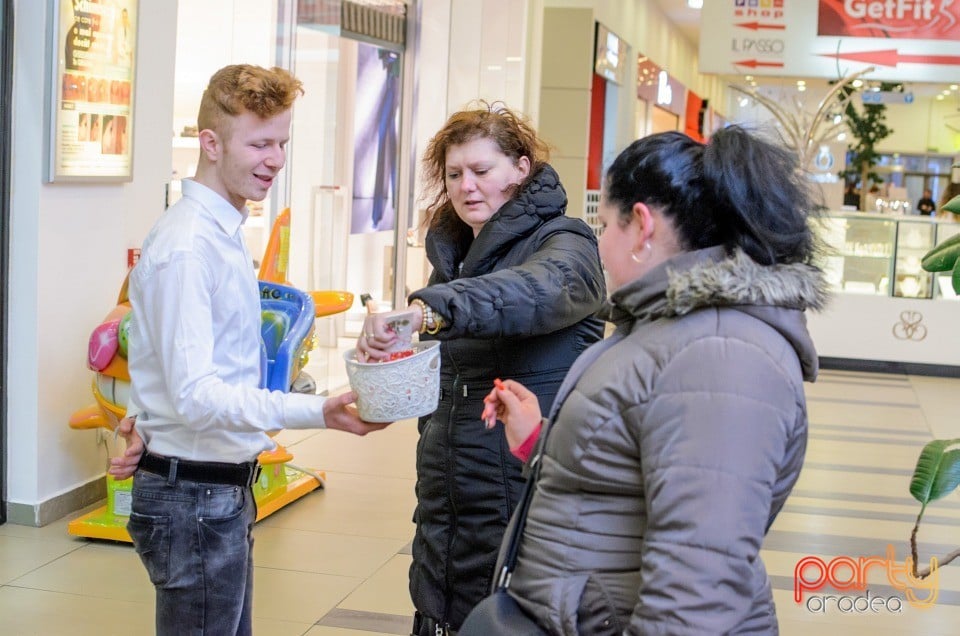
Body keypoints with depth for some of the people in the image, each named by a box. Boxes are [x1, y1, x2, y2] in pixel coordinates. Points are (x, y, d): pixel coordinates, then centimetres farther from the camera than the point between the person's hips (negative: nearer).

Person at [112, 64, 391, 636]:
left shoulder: (225, 232, 11)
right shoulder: (188, 247, -20)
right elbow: (195, 395, -28)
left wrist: (150, 417, 11)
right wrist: (315, 412, -37)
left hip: (226, 486, 10)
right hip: (195, 496, -10)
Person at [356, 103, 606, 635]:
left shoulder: (563, 243, -9)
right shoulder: (452, 248, 13)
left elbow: (539, 290, -35)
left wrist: (426, 309, -47)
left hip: (524, 494, -7)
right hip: (445, 490, 7)